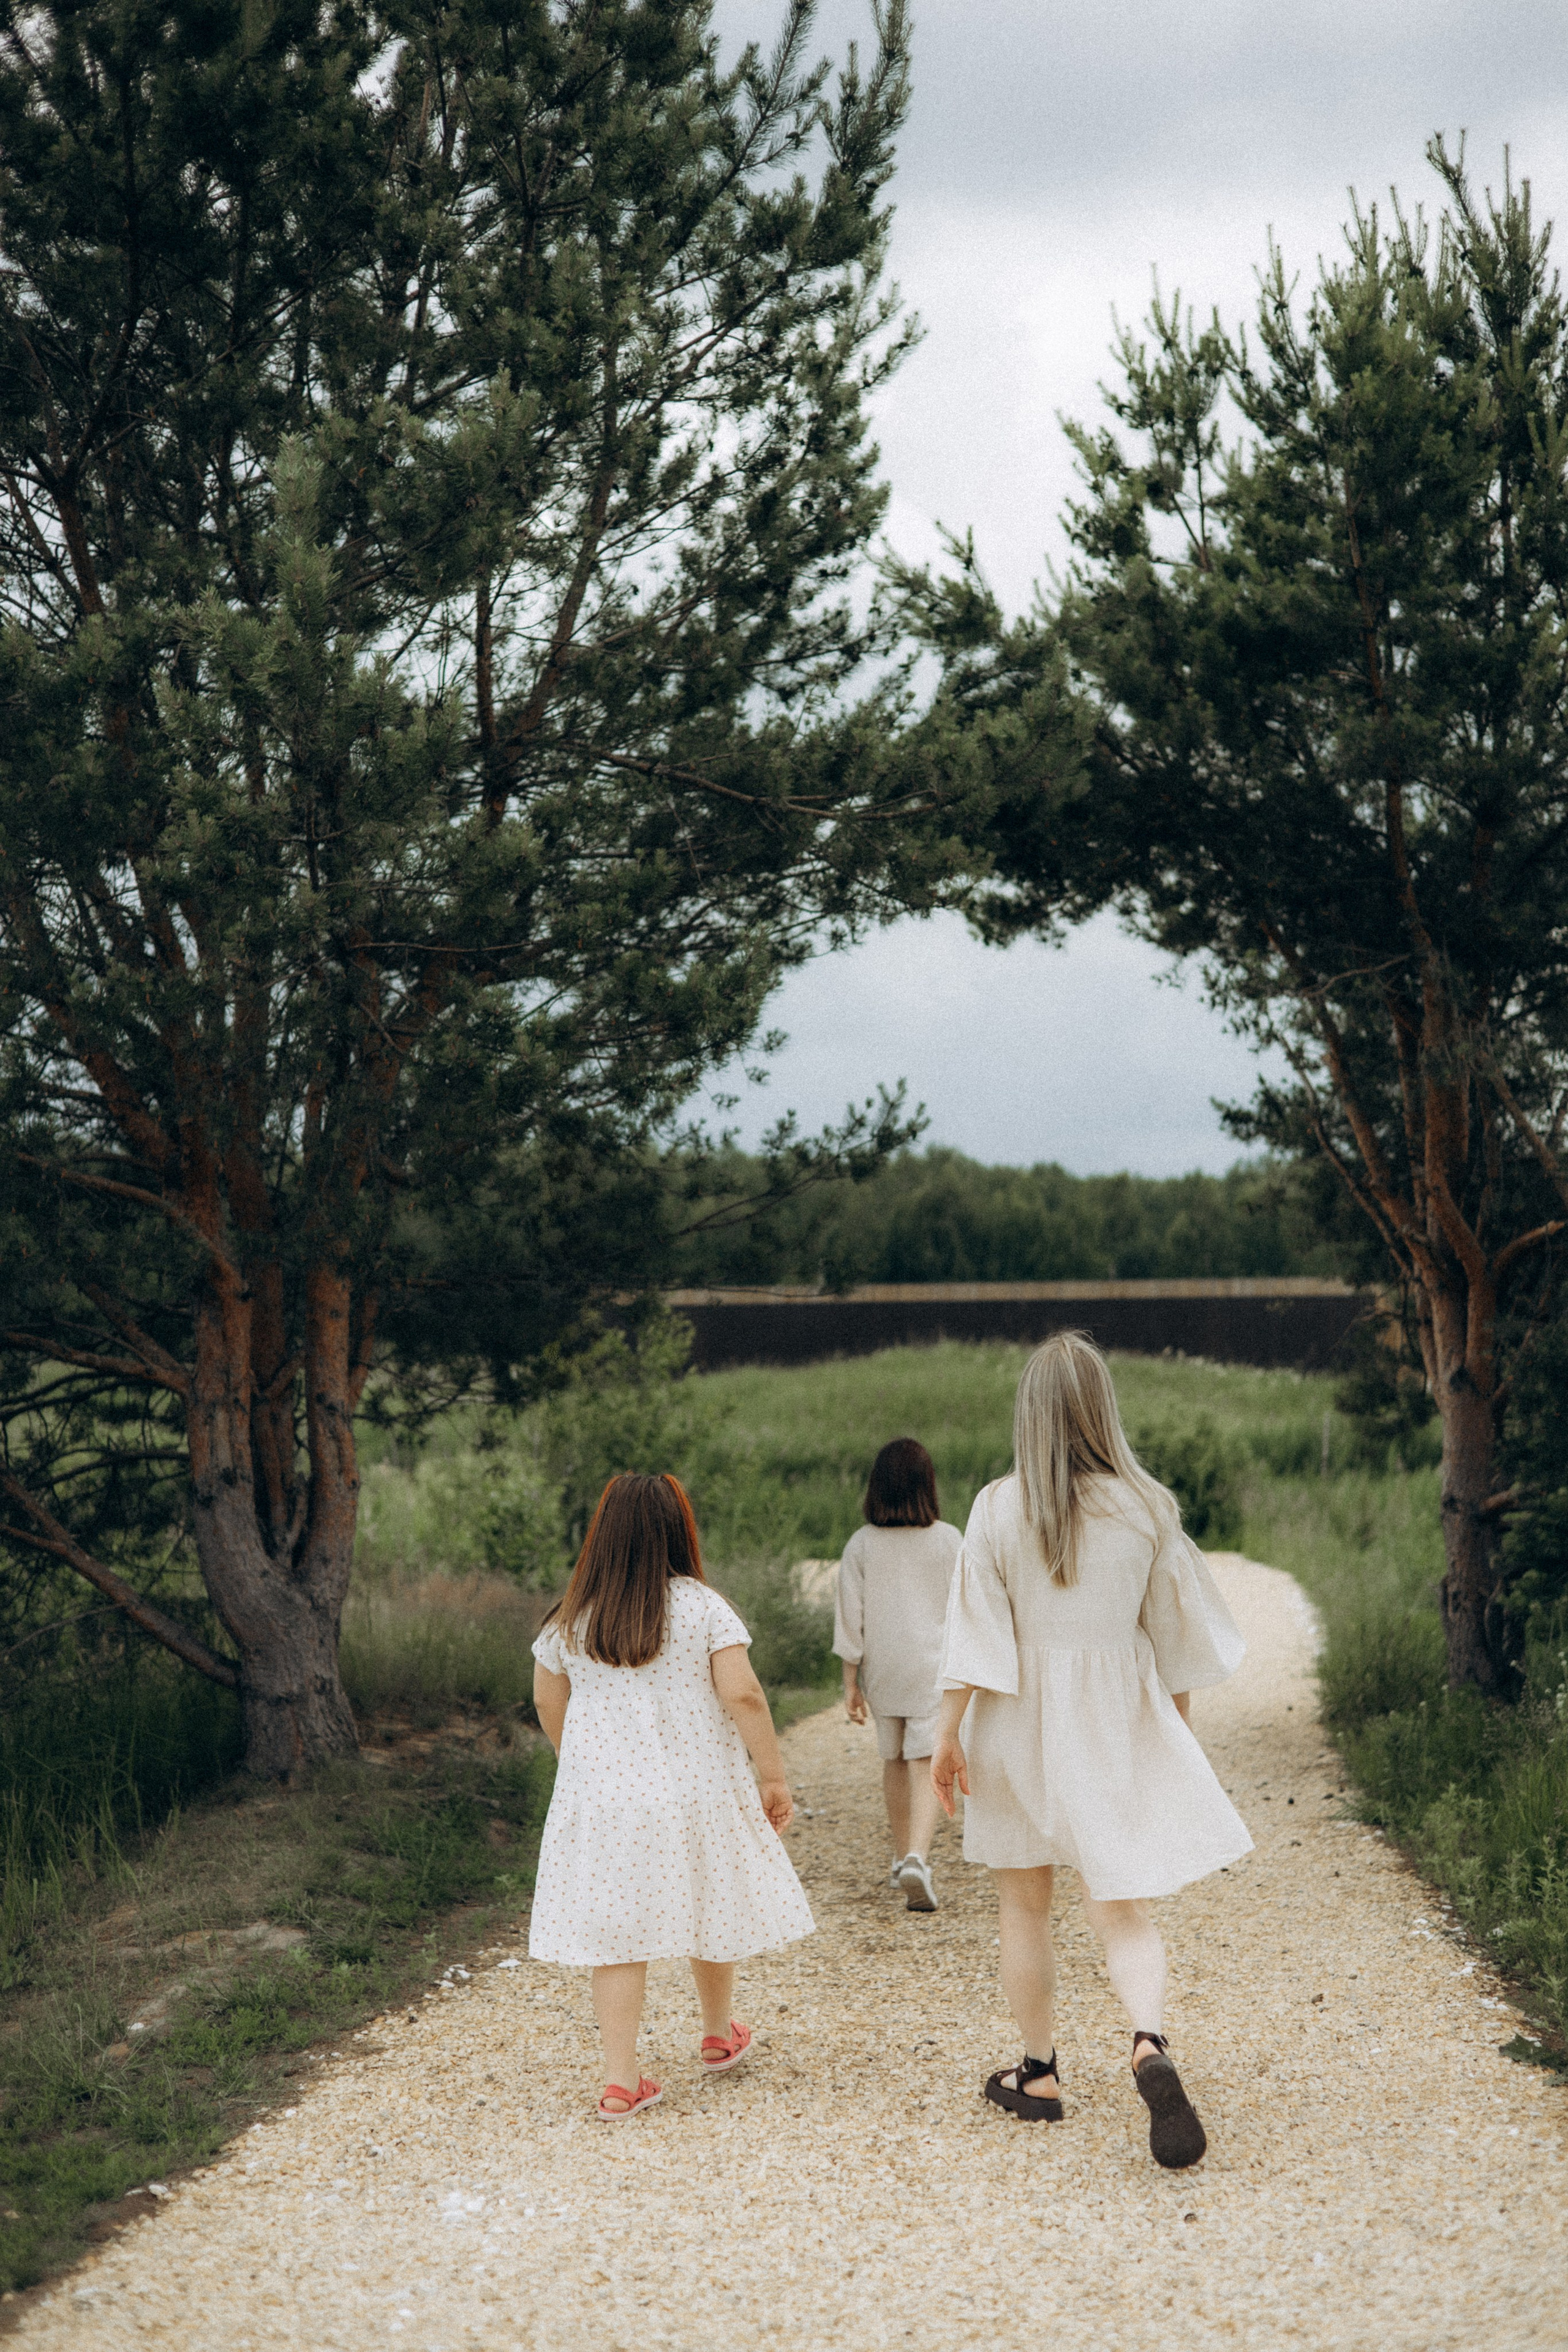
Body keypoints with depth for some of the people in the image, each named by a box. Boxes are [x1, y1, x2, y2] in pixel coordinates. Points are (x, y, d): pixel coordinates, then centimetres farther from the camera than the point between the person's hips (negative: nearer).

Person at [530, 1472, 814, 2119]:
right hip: (696, 1792, -1)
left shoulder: (571, 1619, 0)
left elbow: (548, 1704, 10)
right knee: (705, 1912, 18)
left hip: (603, 1796, 1)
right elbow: (742, 1695, -14)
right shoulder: (702, 1607, -8)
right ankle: (719, 2035, 38)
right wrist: (774, 1777, -6)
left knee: (616, 1932, 3)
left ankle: (620, 2079, -1)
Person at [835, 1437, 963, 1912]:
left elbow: (850, 1618, -2)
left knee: (894, 1761, 18)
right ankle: (917, 1857, -24)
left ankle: (903, 1856, 30)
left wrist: (850, 1682, 4)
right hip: (933, 1666, -2)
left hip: (882, 1668, 2)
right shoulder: (948, 1540, -5)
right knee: (926, 1766, -5)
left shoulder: (861, 1545, -3)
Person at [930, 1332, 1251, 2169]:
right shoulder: (1146, 1506, -5)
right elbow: (1176, 1629, 3)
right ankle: (1149, 2044, -24)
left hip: (1020, 1720, -1)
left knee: (1024, 1905, 15)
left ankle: (1038, 2073, 24)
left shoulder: (998, 1509, -10)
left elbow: (975, 1630, -11)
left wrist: (948, 1732, -5)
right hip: (1119, 1723, 1)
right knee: (1121, 1907, 1)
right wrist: (1178, 1721, 16)